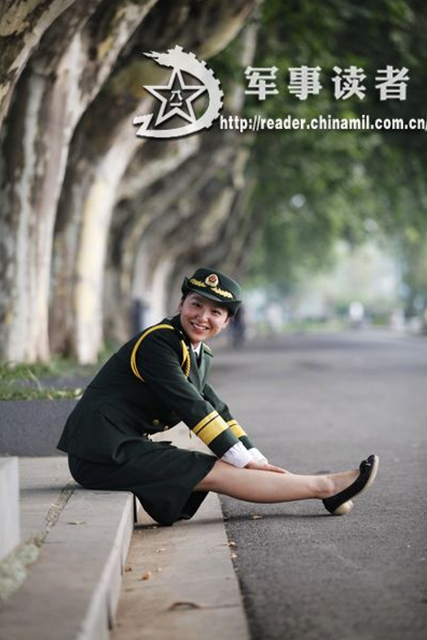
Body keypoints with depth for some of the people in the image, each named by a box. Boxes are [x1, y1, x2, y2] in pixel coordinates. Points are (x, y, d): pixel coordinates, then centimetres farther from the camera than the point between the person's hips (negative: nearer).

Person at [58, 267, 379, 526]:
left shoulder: (198, 354, 13)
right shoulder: (158, 342, -16)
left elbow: (217, 409, 12)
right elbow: (192, 408, -19)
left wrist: (256, 461, 3)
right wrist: (244, 460, -16)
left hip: (123, 447, 9)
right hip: (102, 454, -9)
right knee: (216, 473, -14)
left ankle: (323, 489, -5)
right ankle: (325, 486, -13)